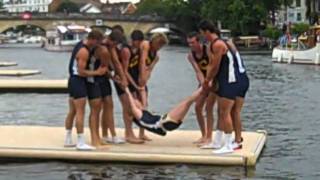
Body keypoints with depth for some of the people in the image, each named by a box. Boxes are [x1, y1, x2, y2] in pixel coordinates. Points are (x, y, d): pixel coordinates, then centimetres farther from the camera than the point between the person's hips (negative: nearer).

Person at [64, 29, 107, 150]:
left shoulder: (81, 45, 11)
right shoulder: (84, 52, -20)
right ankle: (81, 143, -8)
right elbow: (81, 72, -23)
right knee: (80, 112, -9)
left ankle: (68, 140, 23)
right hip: (78, 81, -10)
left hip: (73, 79, 10)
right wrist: (97, 72, -16)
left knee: (72, 111, 15)